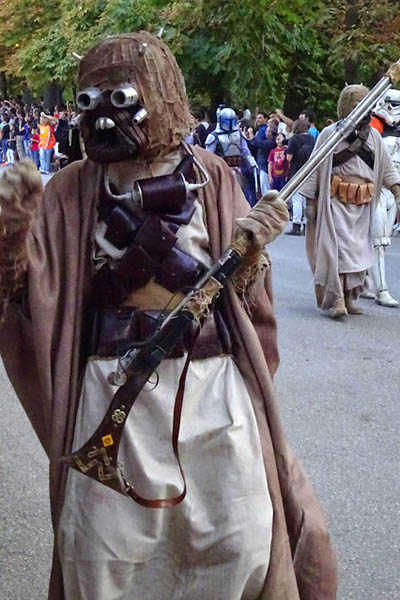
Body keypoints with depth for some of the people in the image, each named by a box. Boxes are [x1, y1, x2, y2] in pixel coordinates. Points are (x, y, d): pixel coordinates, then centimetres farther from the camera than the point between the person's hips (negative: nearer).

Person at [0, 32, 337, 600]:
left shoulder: (210, 175, 2)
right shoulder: (73, 190, 2)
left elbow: (243, 292, 6)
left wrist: (251, 251, -15)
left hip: (212, 383, 0)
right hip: (113, 387, 0)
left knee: (240, 545, 8)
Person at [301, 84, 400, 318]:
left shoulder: (373, 136, 9)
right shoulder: (330, 134, -2)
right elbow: (315, 168, -1)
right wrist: (310, 202, -5)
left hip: (362, 205, 4)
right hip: (335, 202, -4)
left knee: (358, 251, 4)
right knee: (337, 248, -12)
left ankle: (348, 299, 11)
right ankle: (335, 301, -14)